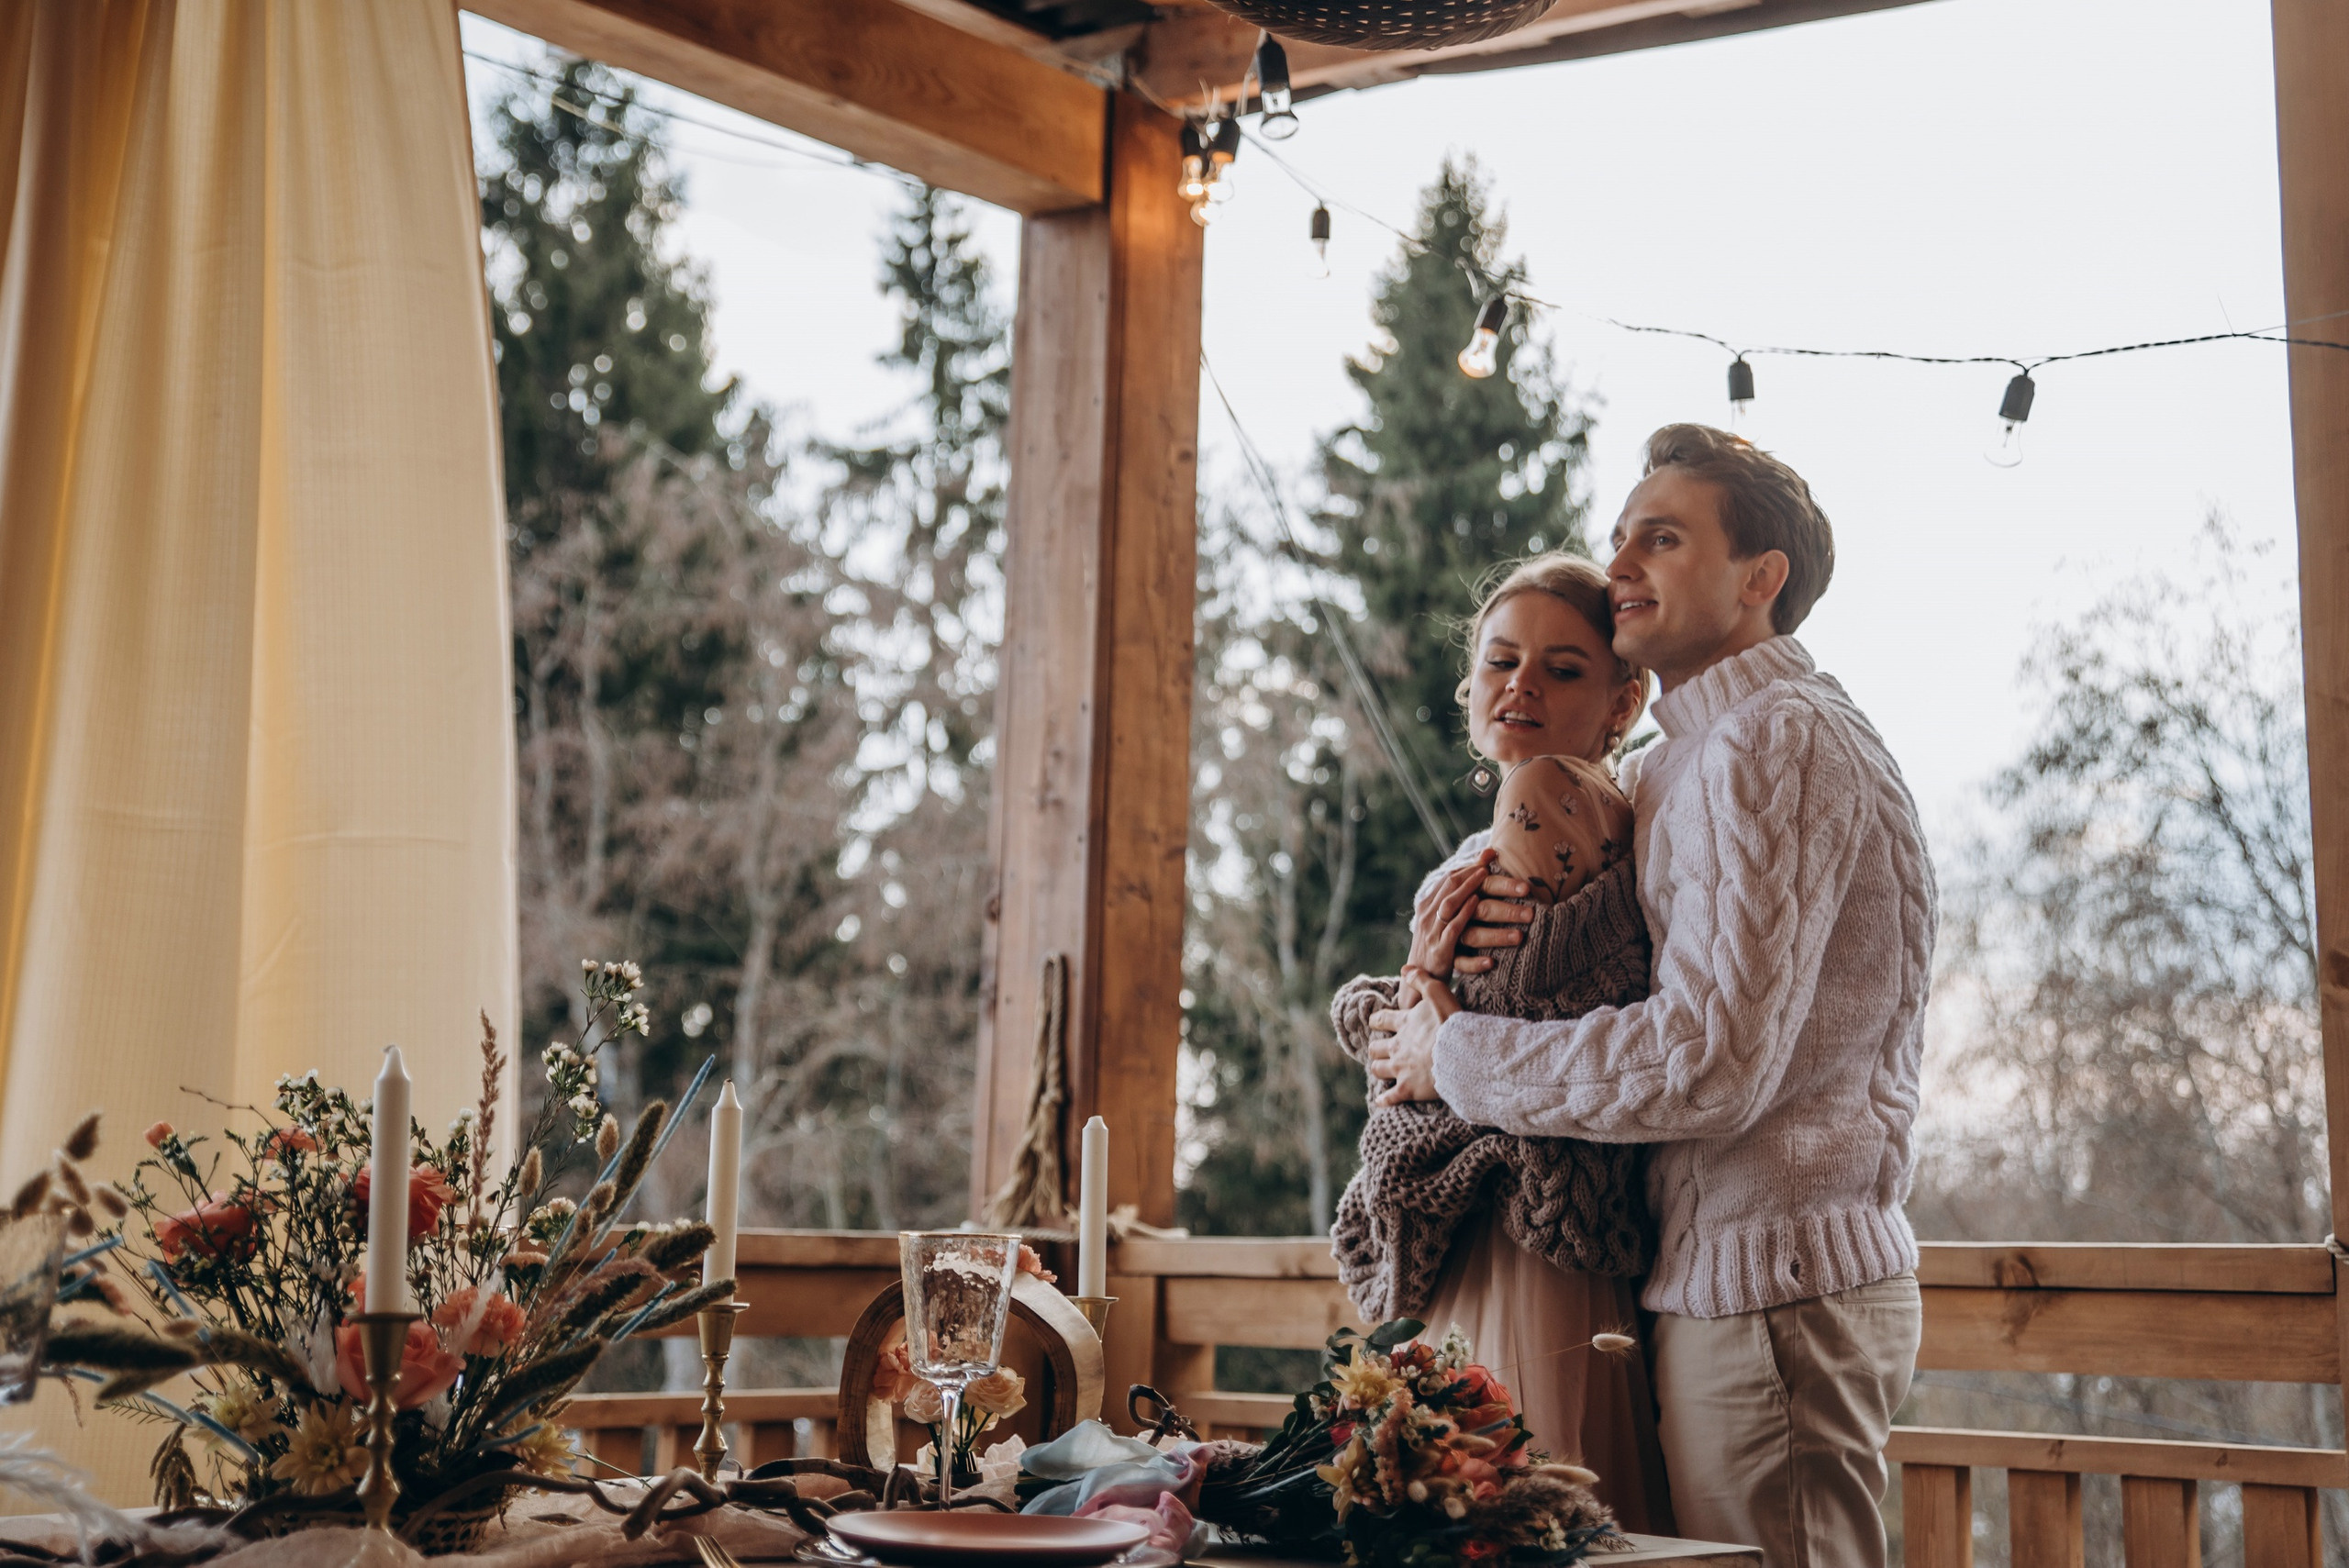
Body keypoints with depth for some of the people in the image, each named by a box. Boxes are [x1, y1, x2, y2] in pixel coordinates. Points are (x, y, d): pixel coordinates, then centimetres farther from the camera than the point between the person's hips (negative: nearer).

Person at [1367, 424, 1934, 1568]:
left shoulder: (1772, 741, -13)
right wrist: (1543, 924, -1)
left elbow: (1711, 1063, -23)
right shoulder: (1684, 763, 20)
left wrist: (1456, 1056, -11)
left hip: (1771, 1287, -10)